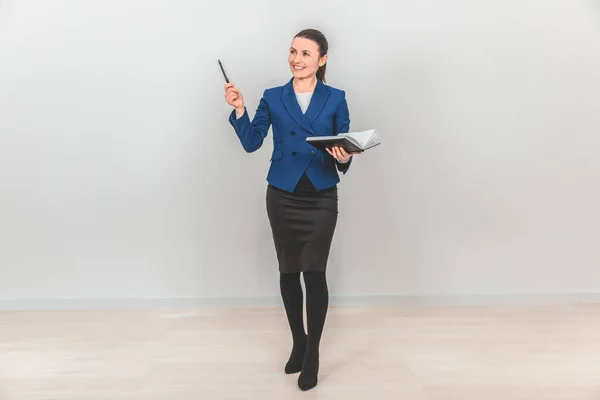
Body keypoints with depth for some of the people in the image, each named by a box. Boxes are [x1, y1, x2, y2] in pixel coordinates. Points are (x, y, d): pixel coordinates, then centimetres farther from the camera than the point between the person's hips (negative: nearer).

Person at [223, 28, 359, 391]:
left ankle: (313, 351, 13)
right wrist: (239, 109, -12)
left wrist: (344, 158, -20)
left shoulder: (335, 99, 3)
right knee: (289, 272, 9)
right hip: (282, 197, 2)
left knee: (315, 272, -6)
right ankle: (298, 342, 30)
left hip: (321, 198, -2)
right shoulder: (273, 98, 6)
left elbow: (345, 150, 2)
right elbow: (251, 142, 1)